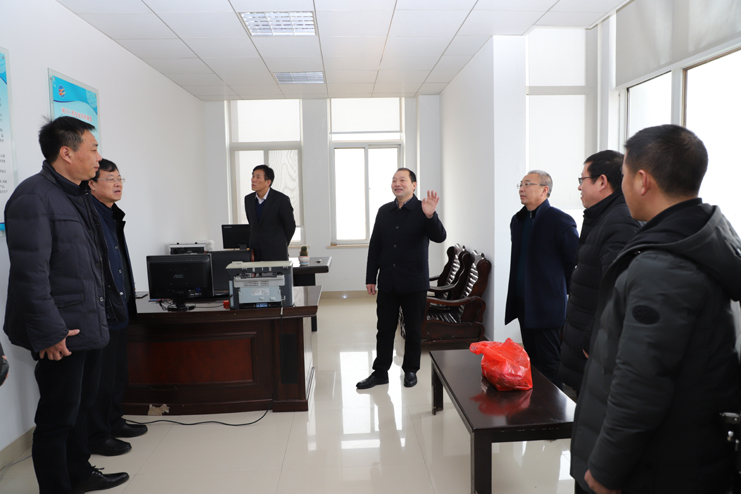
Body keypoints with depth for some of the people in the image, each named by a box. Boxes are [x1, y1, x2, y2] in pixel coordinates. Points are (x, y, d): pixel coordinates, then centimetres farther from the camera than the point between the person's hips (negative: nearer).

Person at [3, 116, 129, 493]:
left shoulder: (78, 196, 13)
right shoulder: (34, 196, -16)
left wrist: (109, 306, 17)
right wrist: (49, 332, -22)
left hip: (90, 327, 9)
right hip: (62, 335, -9)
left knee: (81, 406, 22)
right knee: (57, 418, 5)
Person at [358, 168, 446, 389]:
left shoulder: (423, 210, -4)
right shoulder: (384, 211, 7)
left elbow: (440, 237, -17)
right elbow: (374, 246, 9)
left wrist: (430, 216, -34)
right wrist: (370, 278, 6)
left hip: (414, 283, -3)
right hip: (387, 282, 3)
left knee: (413, 330, 9)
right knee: (385, 329, 9)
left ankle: (410, 370, 24)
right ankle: (380, 372, 20)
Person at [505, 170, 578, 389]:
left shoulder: (559, 220, -12)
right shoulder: (518, 220, 13)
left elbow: (576, 261, -12)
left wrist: (560, 288, -4)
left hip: (546, 306, -8)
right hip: (522, 303, 8)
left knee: (548, 365, 1)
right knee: (530, 361, 16)